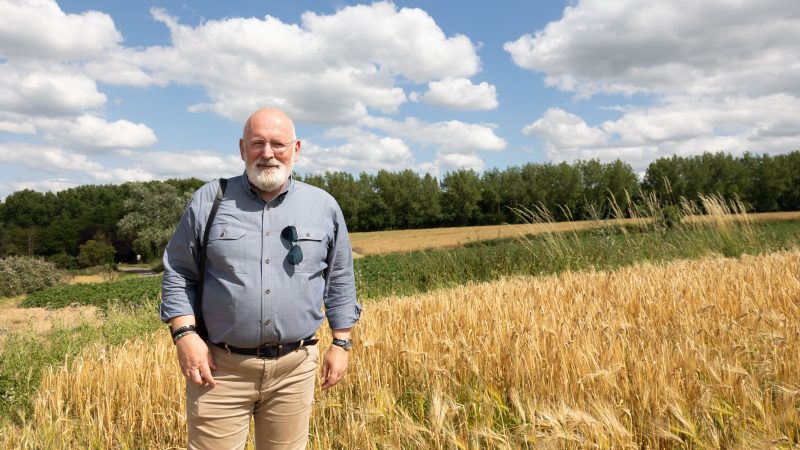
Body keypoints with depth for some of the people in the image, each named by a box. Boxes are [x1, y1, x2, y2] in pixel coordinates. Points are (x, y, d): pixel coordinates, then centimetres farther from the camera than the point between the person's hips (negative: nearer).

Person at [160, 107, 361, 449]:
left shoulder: (324, 207, 3)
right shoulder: (209, 200, 0)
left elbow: (340, 280, 10)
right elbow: (178, 273, 5)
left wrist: (341, 343, 7)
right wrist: (185, 334, -7)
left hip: (294, 369, 2)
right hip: (220, 367, -1)